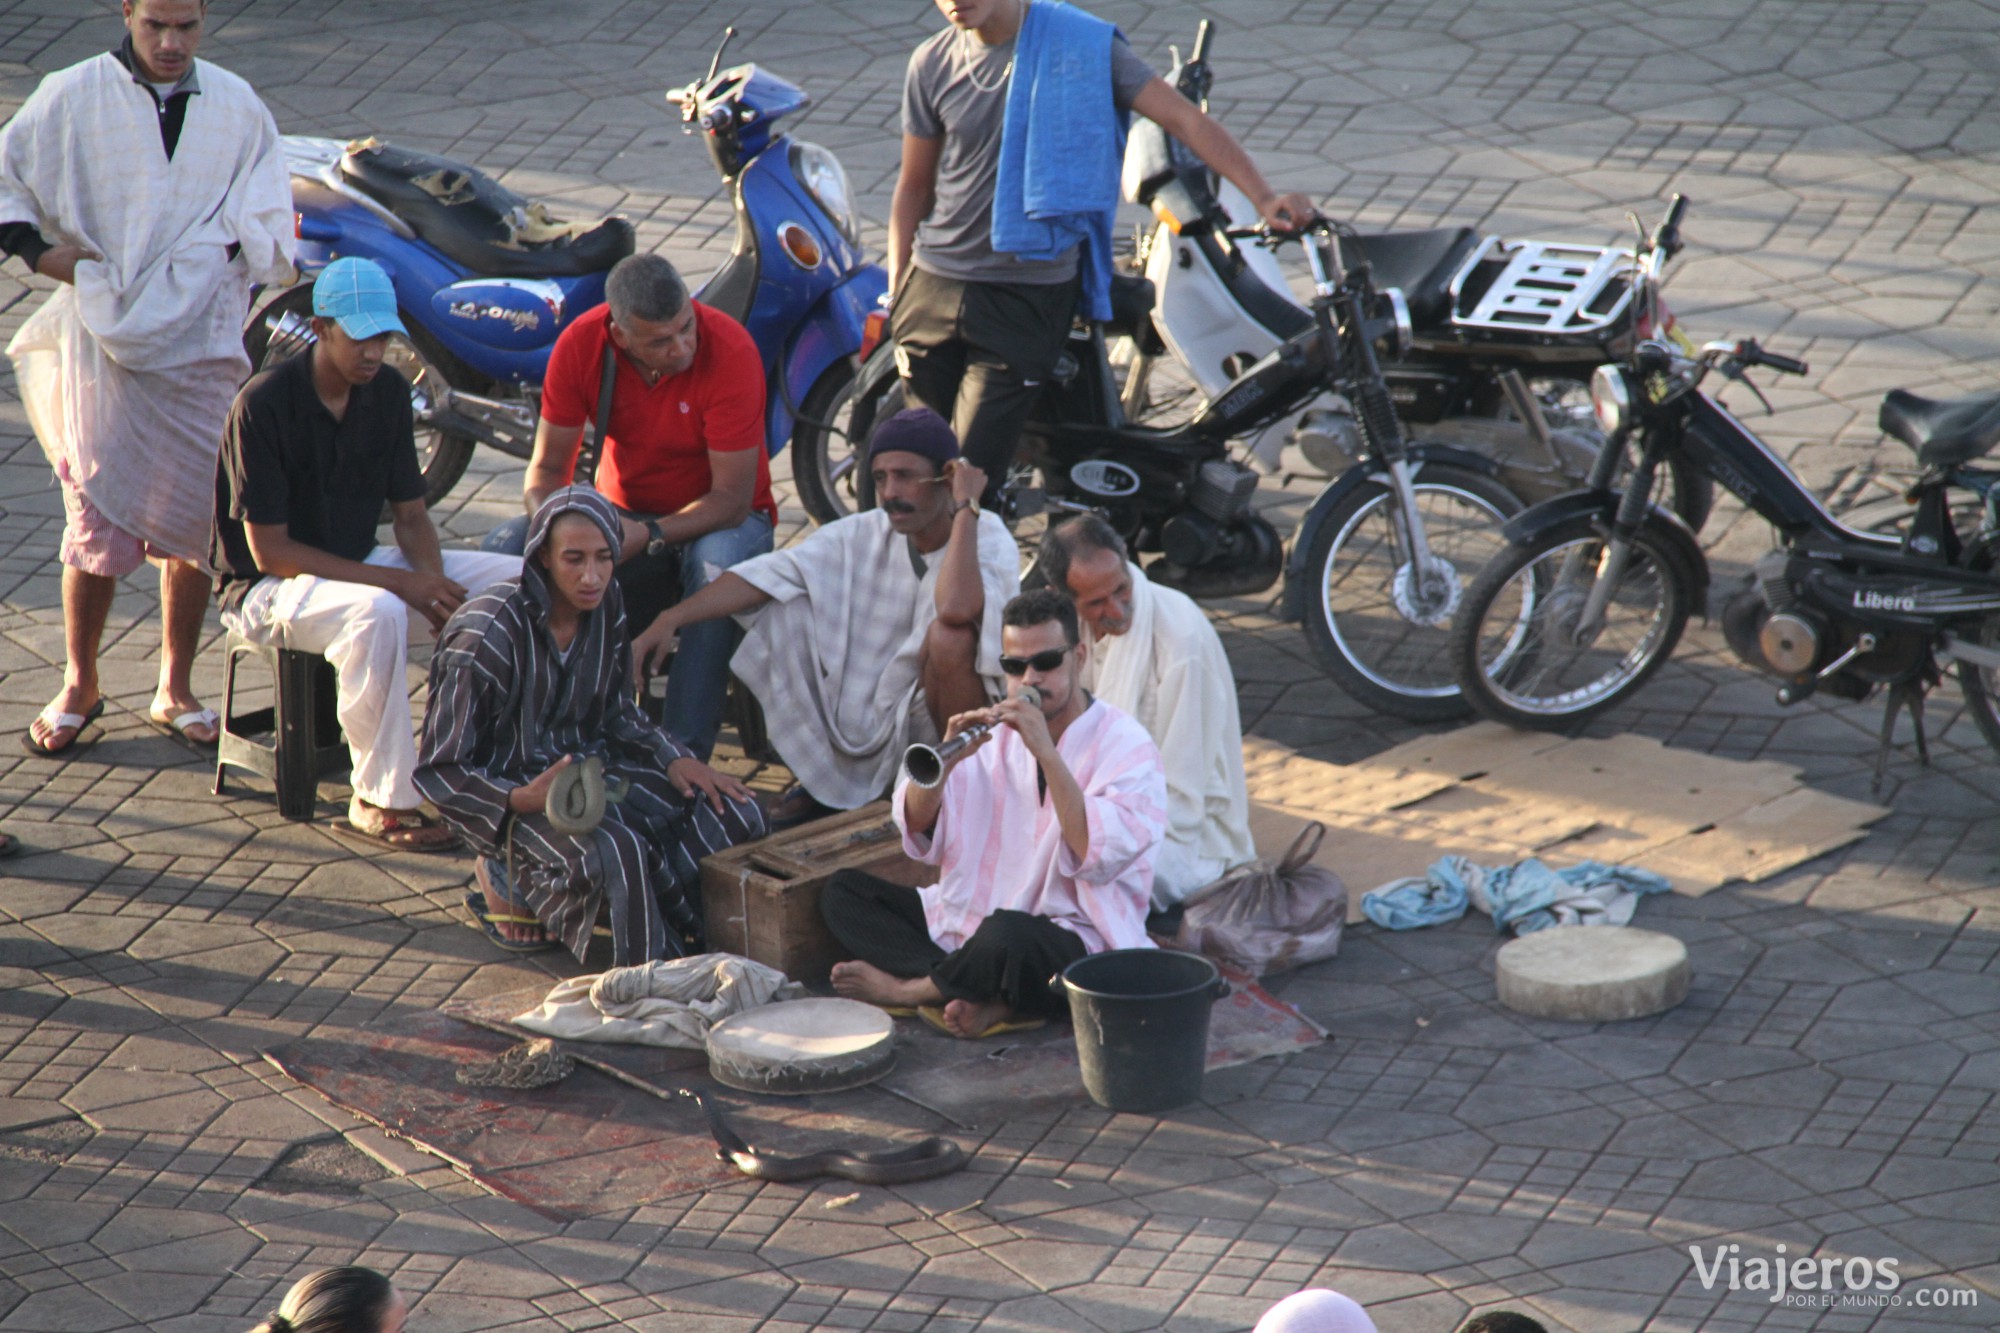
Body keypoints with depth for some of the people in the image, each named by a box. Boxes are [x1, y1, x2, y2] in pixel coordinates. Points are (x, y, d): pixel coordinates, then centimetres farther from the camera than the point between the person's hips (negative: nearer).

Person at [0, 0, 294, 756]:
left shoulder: (236, 107, 6)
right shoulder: (72, 98, -2)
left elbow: (268, 227, 8)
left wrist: (226, 246, -11)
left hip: (201, 346, 2)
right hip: (104, 342, -2)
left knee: (195, 523, 6)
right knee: (98, 523, -2)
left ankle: (175, 691, 19)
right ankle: (79, 686, 14)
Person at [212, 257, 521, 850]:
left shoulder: (388, 392, 1)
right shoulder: (264, 406, -19)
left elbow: (410, 514, 7)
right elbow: (269, 551, -20)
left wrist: (432, 582, -17)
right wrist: (397, 581, -25)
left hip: (359, 566, 7)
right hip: (267, 587, -7)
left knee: (520, 578, -10)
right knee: (376, 612, -39)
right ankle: (382, 799, -27)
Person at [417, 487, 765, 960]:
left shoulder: (607, 606, -4)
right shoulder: (488, 636, -22)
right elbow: (438, 773, -17)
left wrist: (673, 760, -8)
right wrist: (522, 799, -33)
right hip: (509, 789, -7)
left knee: (734, 816, -11)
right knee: (614, 852, -36)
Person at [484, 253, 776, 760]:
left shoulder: (731, 352, -25)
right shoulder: (580, 345, -14)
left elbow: (732, 498, -23)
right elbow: (548, 465, -6)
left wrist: (650, 535, -37)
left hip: (717, 517, -3)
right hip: (622, 510, 4)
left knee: (720, 566, -39)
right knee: (506, 549, -20)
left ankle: (683, 752, -35)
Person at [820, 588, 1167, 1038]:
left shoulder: (1125, 746, -6)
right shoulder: (996, 731, 11)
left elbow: (1099, 857, -23)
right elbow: (915, 826, 1)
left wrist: (1047, 754, -27)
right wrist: (949, 757, -18)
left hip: (1070, 936, -7)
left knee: (1005, 935, -40)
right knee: (841, 893, -4)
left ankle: (909, 988, -8)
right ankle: (986, 998, -20)